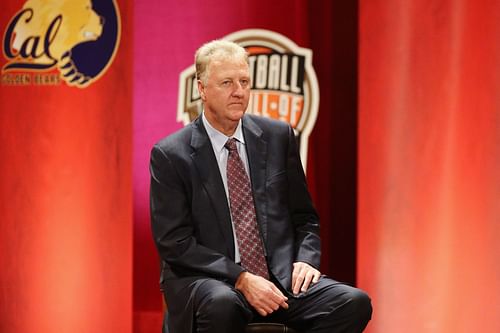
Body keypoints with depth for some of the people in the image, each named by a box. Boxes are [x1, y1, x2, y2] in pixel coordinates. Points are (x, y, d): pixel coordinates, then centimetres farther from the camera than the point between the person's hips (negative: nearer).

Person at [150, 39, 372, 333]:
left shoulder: (279, 136, 10)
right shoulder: (171, 155, -2)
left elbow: (304, 216, 17)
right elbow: (175, 242, -7)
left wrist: (306, 259, -4)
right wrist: (241, 279, -17)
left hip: (282, 275, 4)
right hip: (207, 280, -4)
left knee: (355, 303, -23)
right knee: (222, 304, -40)